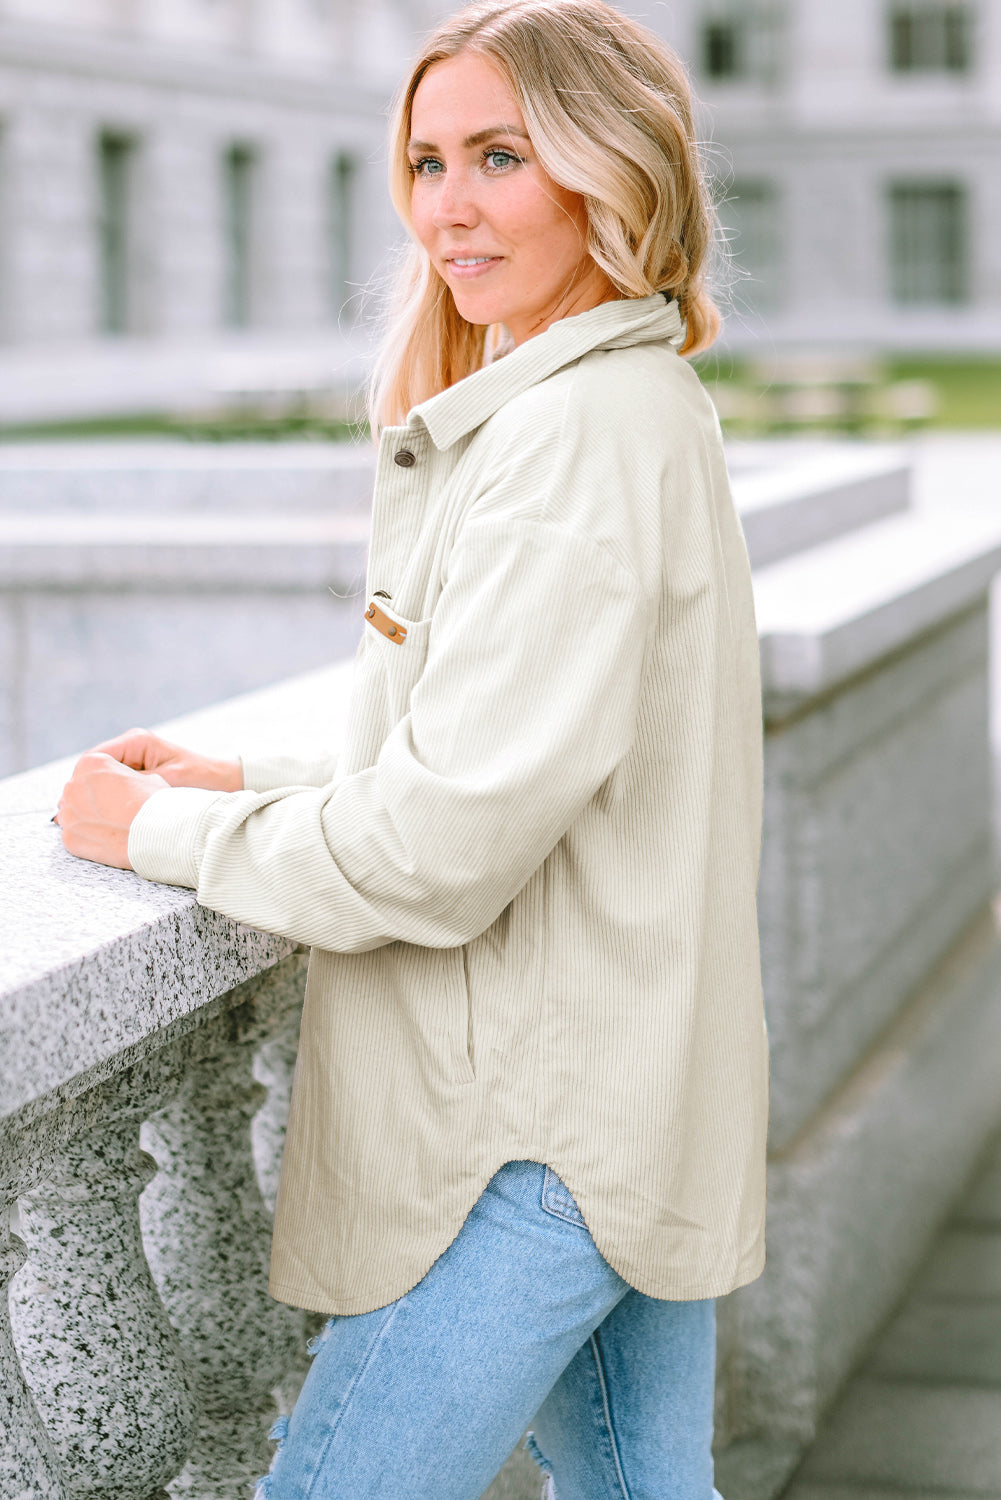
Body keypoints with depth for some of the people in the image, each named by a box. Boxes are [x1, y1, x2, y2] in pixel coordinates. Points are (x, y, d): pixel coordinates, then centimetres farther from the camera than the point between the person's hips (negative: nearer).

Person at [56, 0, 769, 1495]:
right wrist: (243, 788, 9)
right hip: (629, 1103, 10)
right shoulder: (638, 408, 13)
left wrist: (161, 830, -9)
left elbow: (444, 845, -23)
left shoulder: (577, 442, -20)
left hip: (540, 1139, -10)